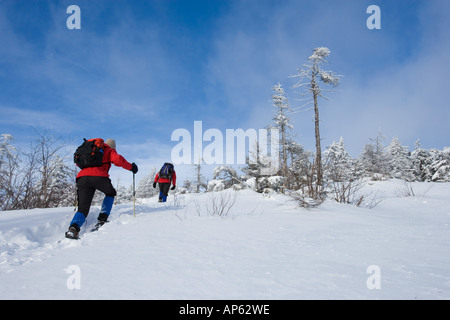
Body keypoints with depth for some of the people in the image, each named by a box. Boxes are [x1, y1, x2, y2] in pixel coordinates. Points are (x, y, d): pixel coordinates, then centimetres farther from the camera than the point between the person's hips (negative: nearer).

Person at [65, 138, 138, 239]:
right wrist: (131, 167, 11)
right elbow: (118, 160, 0)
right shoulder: (110, 151, 19)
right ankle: (102, 219, 13)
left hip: (82, 177, 4)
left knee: (83, 209, 4)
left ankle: (73, 228, -25)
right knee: (110, 193, 27)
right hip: (99, 176, -4)